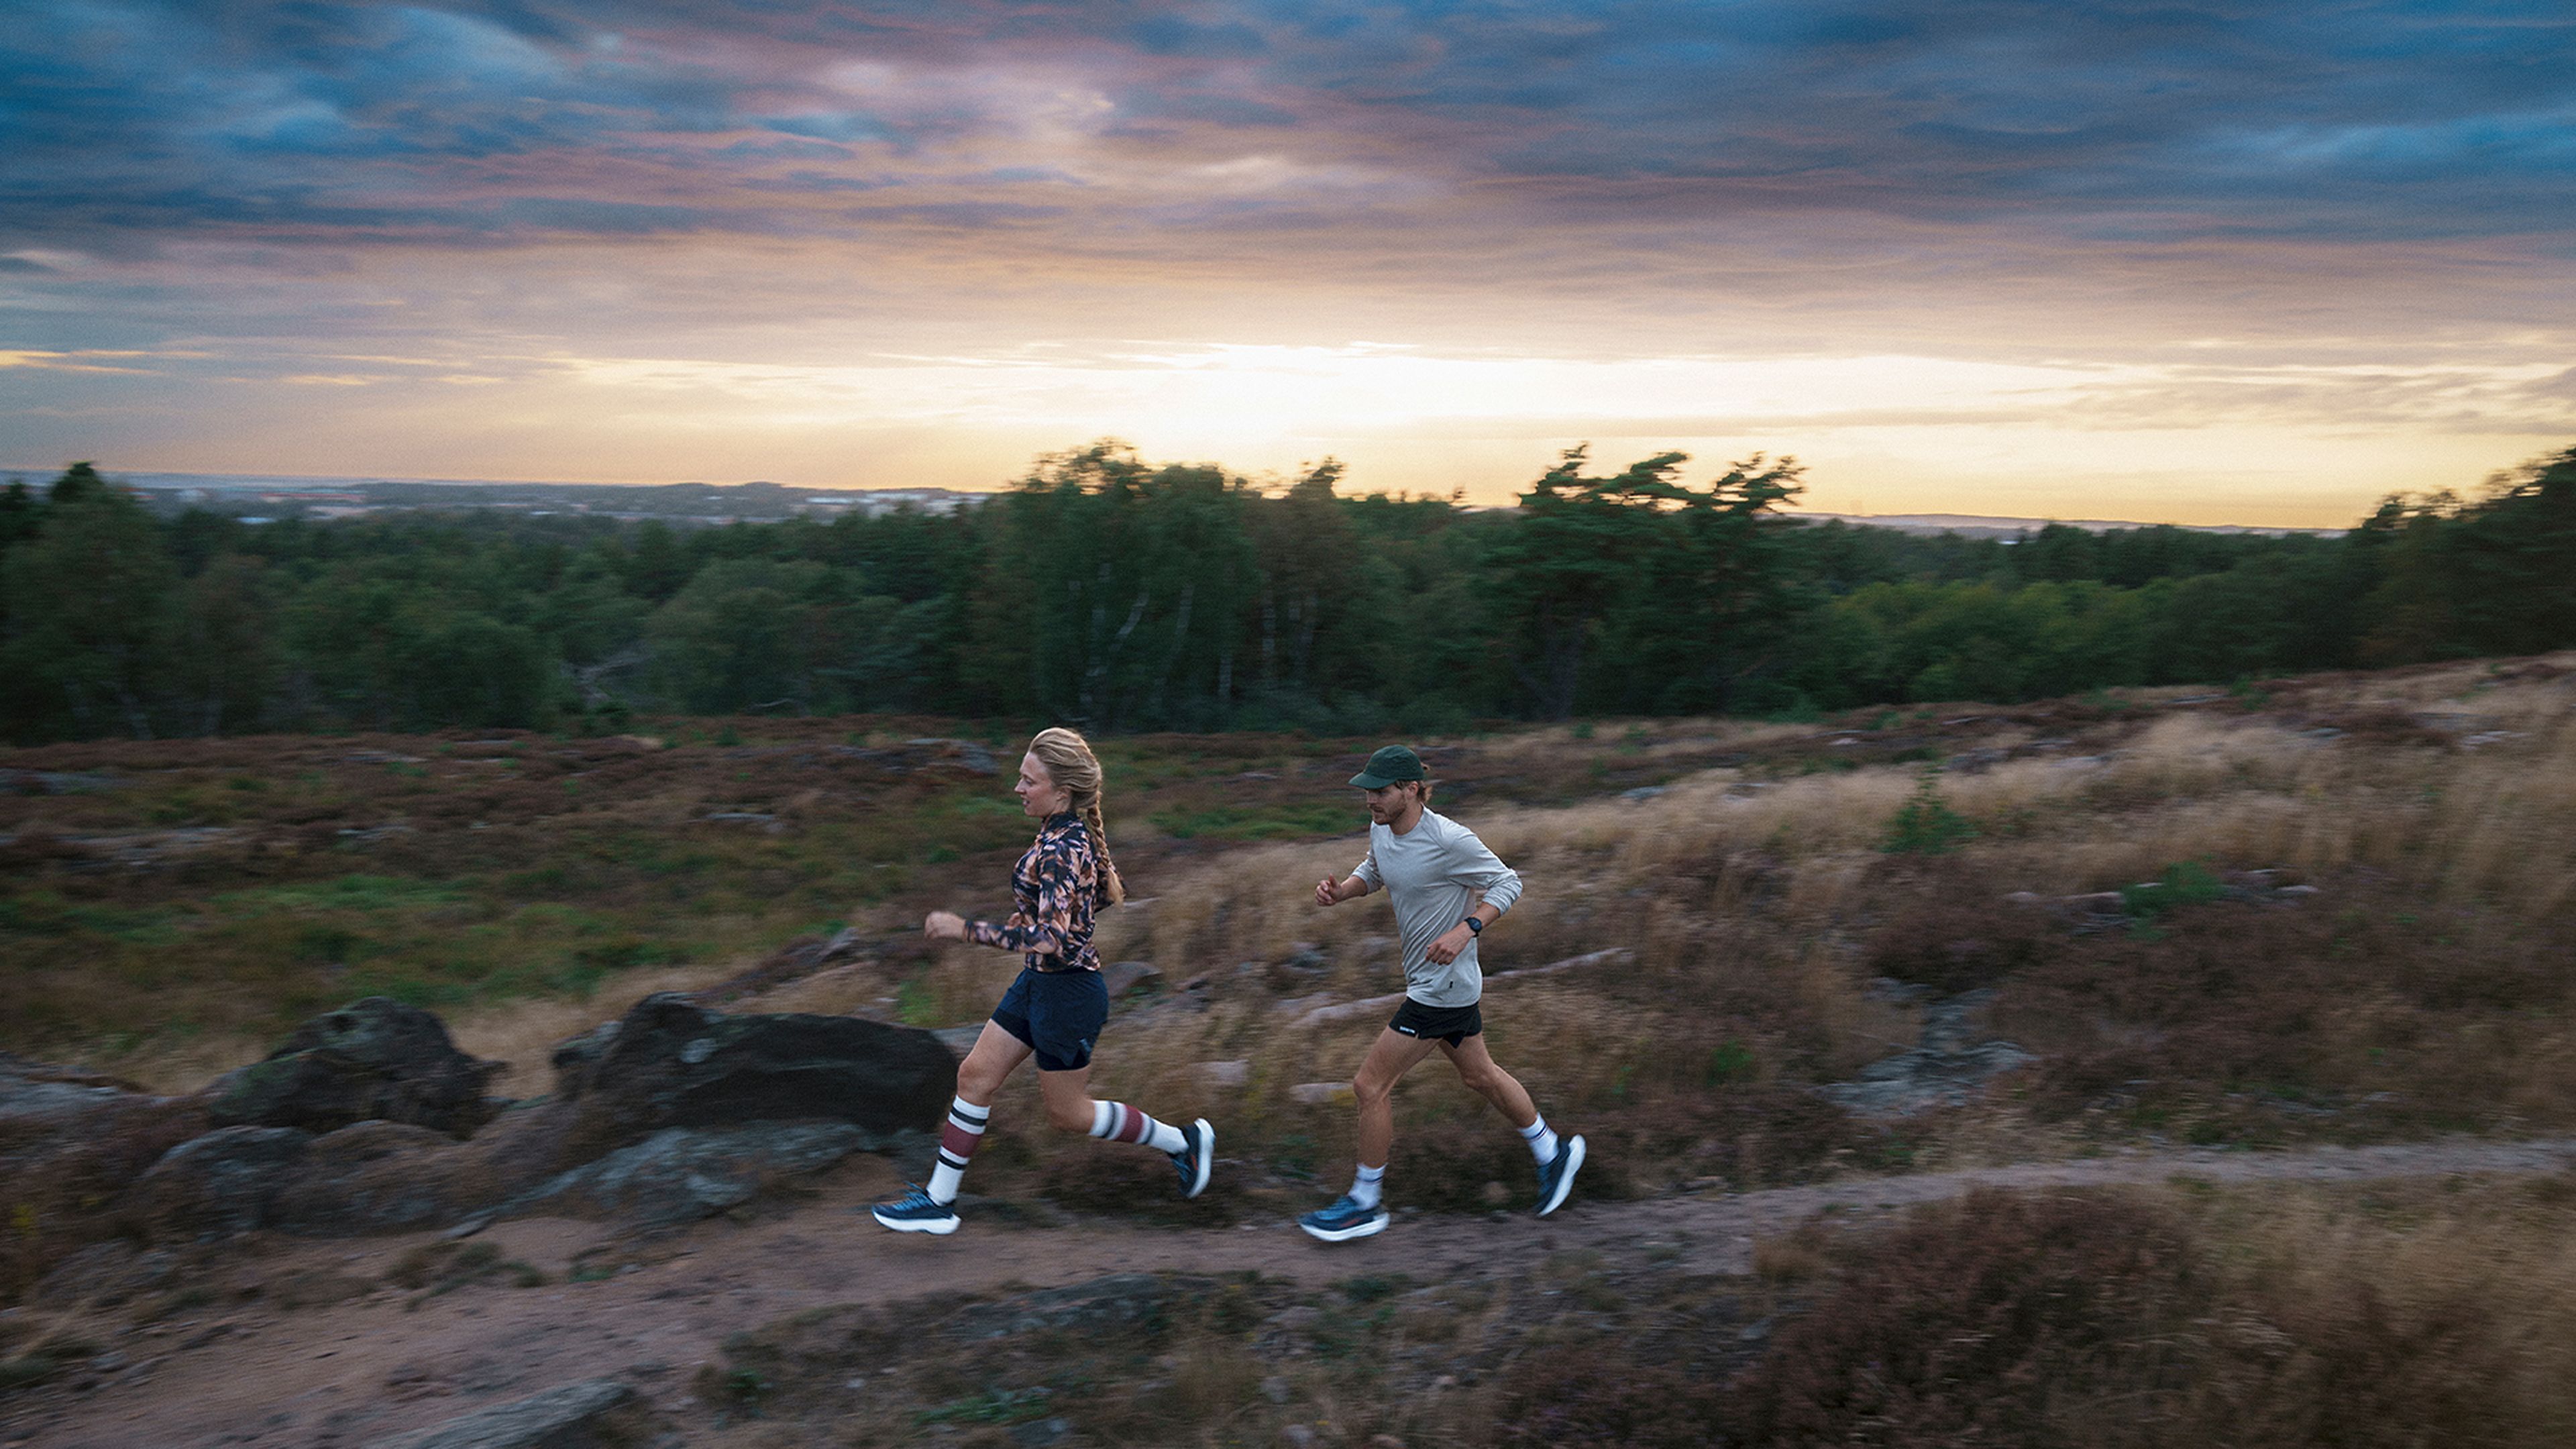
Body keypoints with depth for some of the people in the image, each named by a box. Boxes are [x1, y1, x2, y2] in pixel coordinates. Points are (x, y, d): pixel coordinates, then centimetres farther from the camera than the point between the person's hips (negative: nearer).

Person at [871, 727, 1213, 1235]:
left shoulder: (1061, 852, -26)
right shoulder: (1082, 831, 2)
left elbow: (1049, 939, -33)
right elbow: (1112, 893, 16)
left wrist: (965, 929, -31)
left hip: (1066, 992, -10)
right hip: (1037, 983, 10)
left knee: (1067, 1113, 8)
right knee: (975, 1076, 11)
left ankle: (1182, 1141, 23)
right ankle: (939, 1200, 21)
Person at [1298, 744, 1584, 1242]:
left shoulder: (1449, 839, -24)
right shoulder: (1382, 828, -2)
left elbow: (1507, 884, -14)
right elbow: (1372, 873, 17)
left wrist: (1465, 931, -26)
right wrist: (1339, 891, -3)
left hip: (1444, 987, -9)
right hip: (1429, 979, 9)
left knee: (1370, 1086, -3)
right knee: (1480, 1076, 24)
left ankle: (1365, 1203, 13)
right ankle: (1554, 1152, 43)